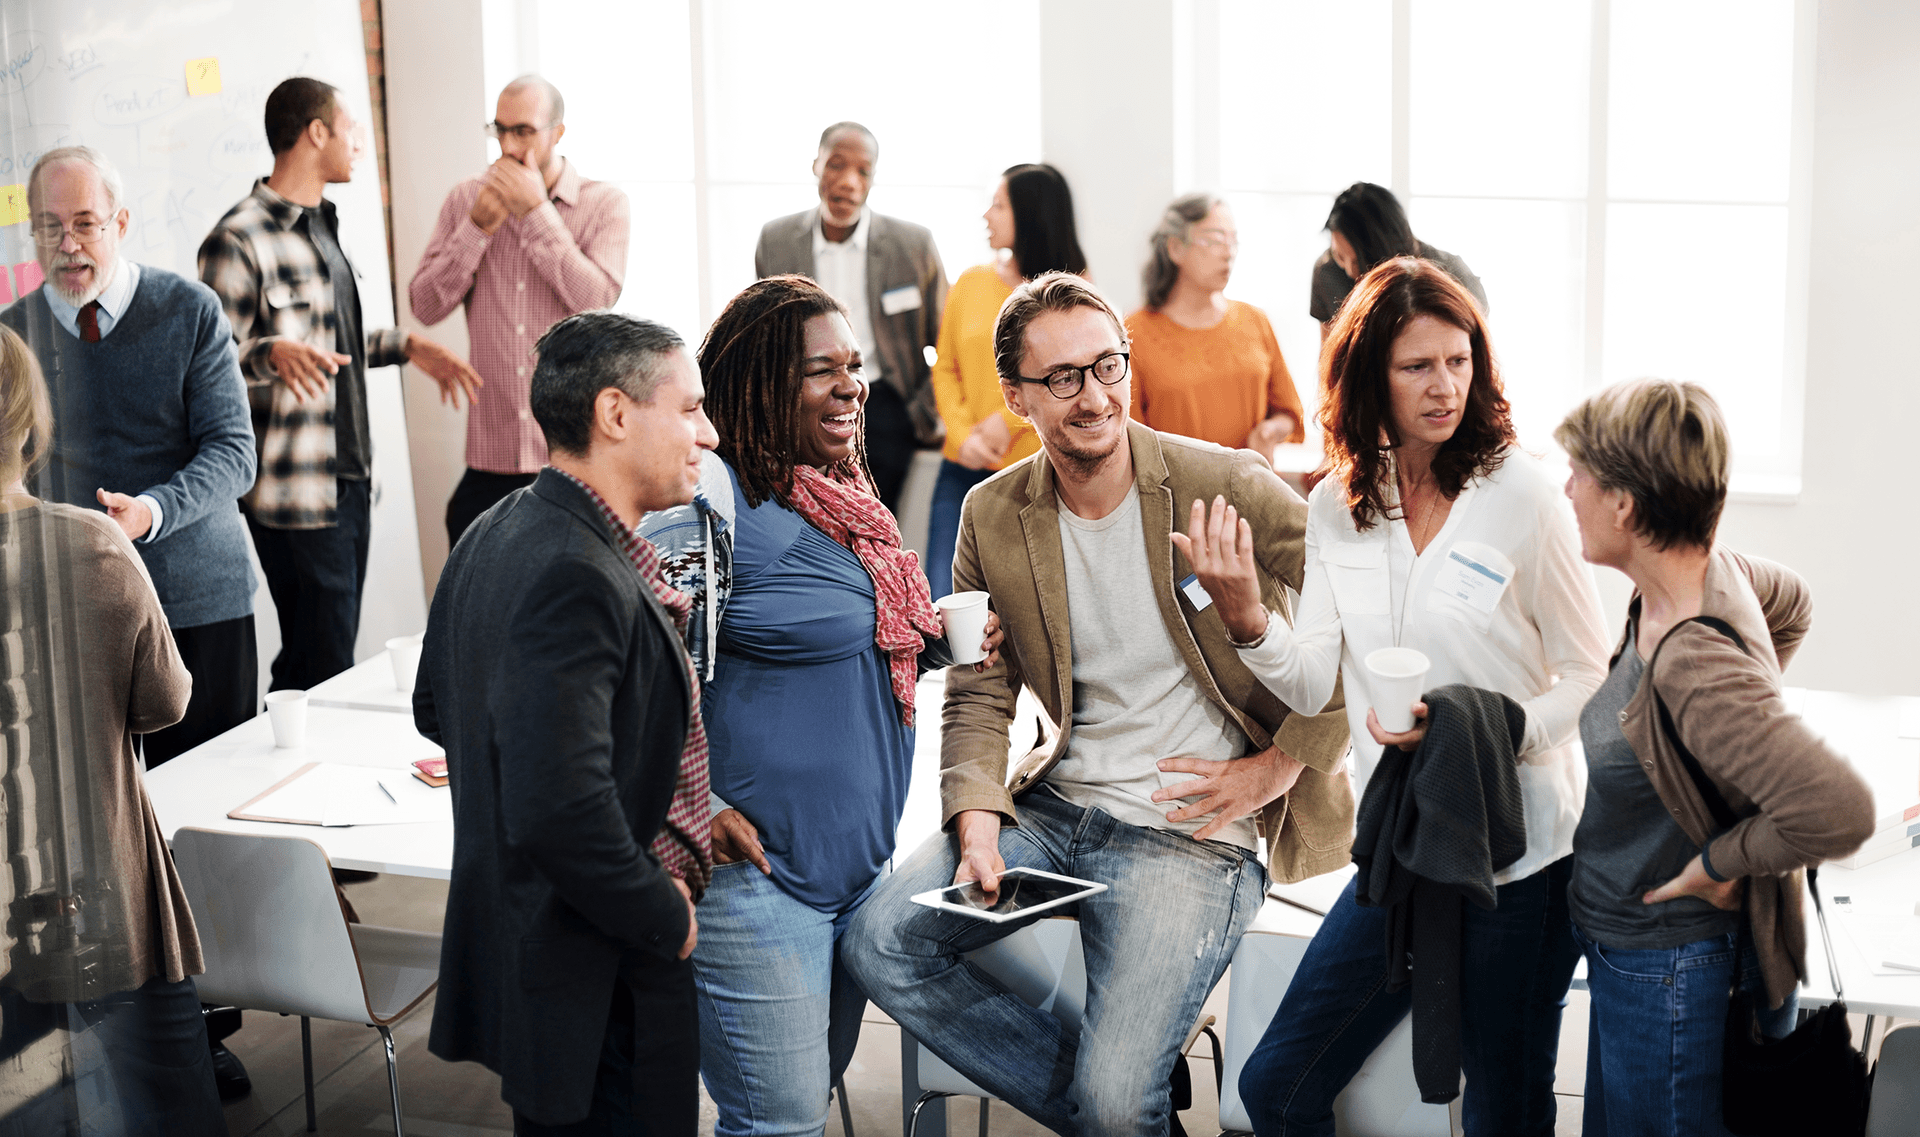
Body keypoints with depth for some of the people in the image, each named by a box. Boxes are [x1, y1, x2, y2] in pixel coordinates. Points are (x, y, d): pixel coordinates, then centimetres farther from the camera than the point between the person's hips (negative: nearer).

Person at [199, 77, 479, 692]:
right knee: (320, 669, -6)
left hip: (350, 480, 9)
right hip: (295, 496, -9)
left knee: (330, 657, 12)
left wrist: (406, 346, 18)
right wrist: (274, 354, -35)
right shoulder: (238, 241, -13)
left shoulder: (320, 224, 17)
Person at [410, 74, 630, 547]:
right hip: (491, 456, 2)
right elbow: (424, 307, 2)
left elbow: (597, 300, -15)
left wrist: (537, 211, -14)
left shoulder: (603, 202, 0)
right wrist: (479, 226, -9)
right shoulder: (466, 199, 8)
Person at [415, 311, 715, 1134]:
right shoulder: (576, 579, -26)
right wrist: (665, 919, -16)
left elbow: (436, 709, 20)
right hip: (600, 990, -10)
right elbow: (559, 811, -32)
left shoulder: (496, 534, 6)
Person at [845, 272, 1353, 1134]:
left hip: (1191, 831, -5)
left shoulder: (1222, 485, -10)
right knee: (879, 942, -13)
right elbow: (977, 696, 8)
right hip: (1055, 804, 5)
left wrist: (1280, 767, -10)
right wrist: (977, 824, -9)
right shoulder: (992, 516, 4)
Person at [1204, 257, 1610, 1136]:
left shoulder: (1518, 491, -11)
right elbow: (1310, 683, -1)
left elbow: (1591, 674, -8)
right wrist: (1243, 616, -20)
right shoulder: (1337, 506, 3)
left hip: (1518, 855, -4)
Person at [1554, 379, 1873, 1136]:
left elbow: (1839, 811, -39)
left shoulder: (1693, 664, -33)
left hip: (1665, 966, -9)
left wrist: (1719, 861, -23)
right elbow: (1793, 603, 19)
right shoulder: (1711, 568, -5)